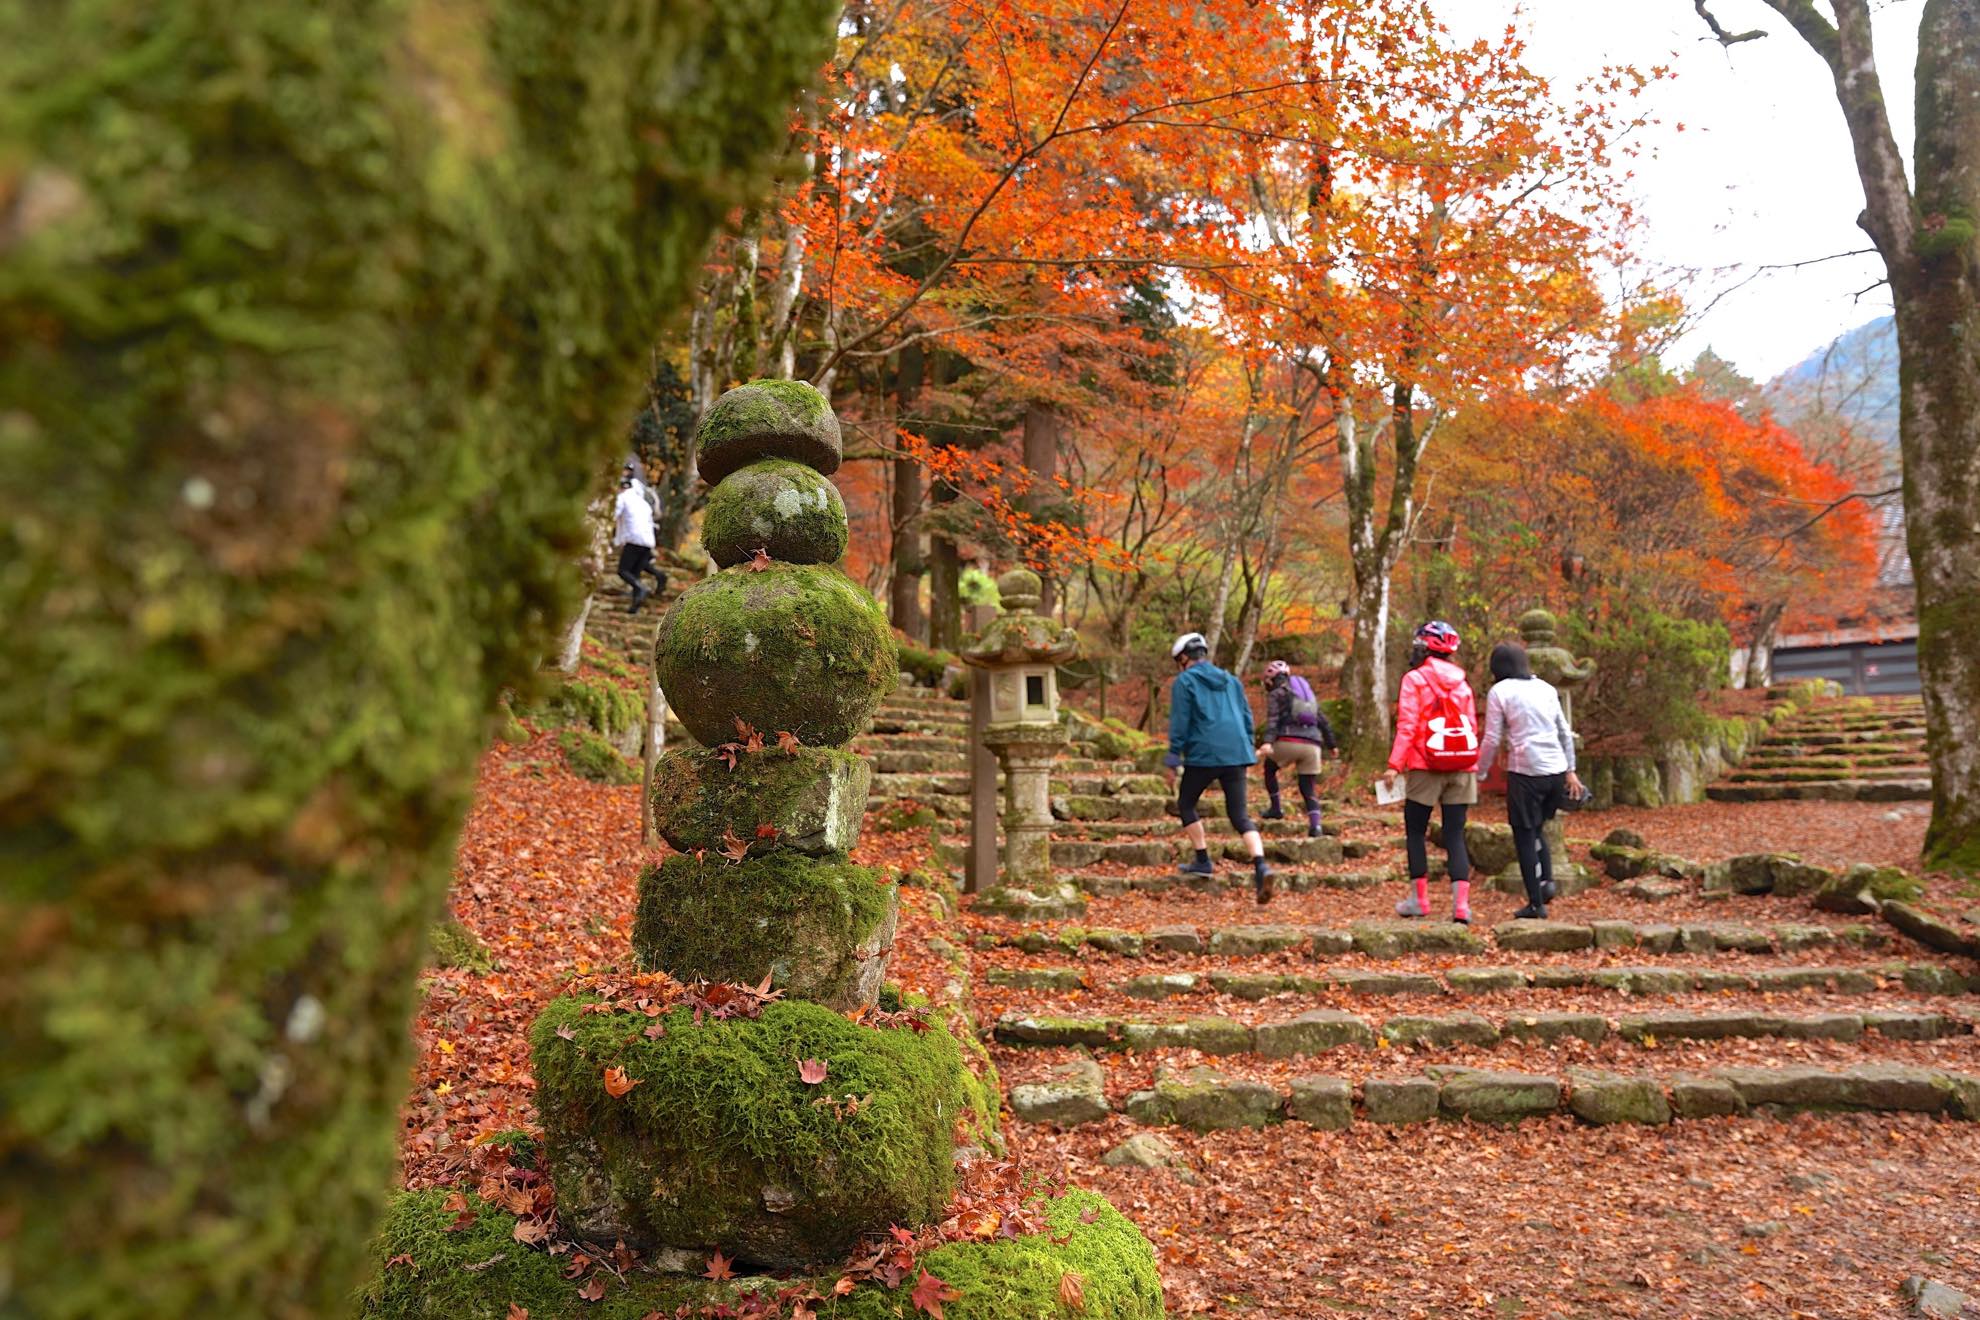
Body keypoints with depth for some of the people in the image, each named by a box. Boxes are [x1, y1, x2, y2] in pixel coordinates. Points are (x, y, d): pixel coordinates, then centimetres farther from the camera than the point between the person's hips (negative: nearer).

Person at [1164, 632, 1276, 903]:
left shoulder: (1185, 682, 2)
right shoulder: (1231, 680, 20)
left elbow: (1179, 723, -4)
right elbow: (1247, 718, 19)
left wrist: (1173, 761, -1)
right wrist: (1247, 756, 23)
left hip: (1203, 755, -5)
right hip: (1236, 755, 5)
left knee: (1186, 805, 17)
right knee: (1239, 815, 3)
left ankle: (1202, 860, 15)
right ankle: (1261, 865, -18)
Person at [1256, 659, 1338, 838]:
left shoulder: (1276, 694, 7)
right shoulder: (1307, 693, 26)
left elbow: (1272, 719, -11)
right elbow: (1322, 720, 27)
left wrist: (1268, 742, -23)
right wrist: (1331, 744, 35)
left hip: (1288, 741, -5)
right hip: (1312, 744, 5)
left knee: (1269, 768, 23)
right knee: (1309, 788, 10)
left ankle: (1276, 808, 20)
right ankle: (1315, 825, -6)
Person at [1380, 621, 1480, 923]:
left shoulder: (1414, 680, -4)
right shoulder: (1462, 683, 12)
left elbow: (1407, 726, -11)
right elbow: (1473, 727, 12)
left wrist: (1394, 765, -11)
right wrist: (1472, 766, 18)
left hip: (1426, 768, -4)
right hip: (1462, 768, 4)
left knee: (1415, 832, 10)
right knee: (1455, 836, 5)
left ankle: (1420, 899, 13)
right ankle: (1461, 904, -4)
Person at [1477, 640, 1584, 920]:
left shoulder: (1499, 691, -3)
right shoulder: (1545, 688, 12)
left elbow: (1492, 740, -5)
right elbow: (1565, 733, 15)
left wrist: (1480, 773, 6)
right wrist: (1570, 770, 21)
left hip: (1525, 771, -5)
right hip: (1556, 771, 5)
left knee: (1525, 834, 5)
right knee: (1537, 829, 22)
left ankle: (1536, 903, 5)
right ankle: (1547, 880, 3)